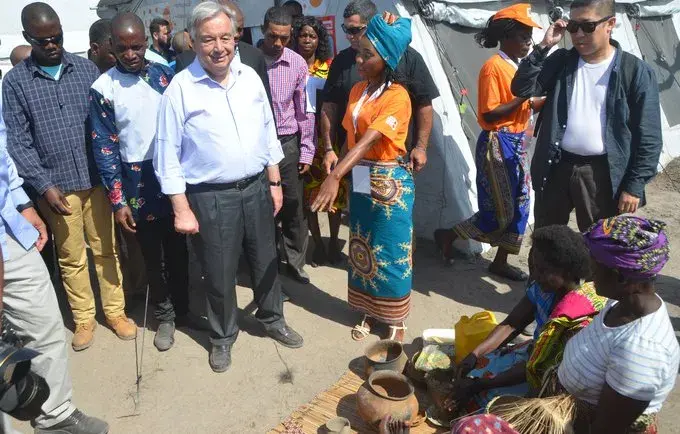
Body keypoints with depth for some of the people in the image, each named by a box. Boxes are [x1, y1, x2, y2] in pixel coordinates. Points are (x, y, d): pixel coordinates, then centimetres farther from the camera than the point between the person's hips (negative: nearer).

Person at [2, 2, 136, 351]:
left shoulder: (86, 69, 3)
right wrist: (44, 186, -11)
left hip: (96, 178, 1)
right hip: (55, 185, 0)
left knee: (106, 249, 9)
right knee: (71, 257, 10)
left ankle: (115, 311, 25)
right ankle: (84, 318, 26)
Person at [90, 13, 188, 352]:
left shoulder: (164, 74, 2)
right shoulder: (102, 89, -6)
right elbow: (104, 148, -5)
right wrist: (117, 200, -8)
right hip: (137, 183, -2)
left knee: (178, 249, 14)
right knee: (152, 256, 11)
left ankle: (182, 307, 33)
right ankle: (164, 316, 28)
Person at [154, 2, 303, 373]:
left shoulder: (249, 77, 3)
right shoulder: (180, 88, -12)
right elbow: (168, 154, -10)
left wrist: (274, 182, 9)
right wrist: (181, 209, -11)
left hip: (256, 189, 4)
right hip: (210, 198, -4)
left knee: (265, 262, 18)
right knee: (220, 275, 10)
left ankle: (272, 319, 41)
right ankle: (222, 337, 33)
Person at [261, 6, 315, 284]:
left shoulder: (298, 64, -3)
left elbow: (304, 111, 2)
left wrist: (306, 152, 1)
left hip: (287, 143, 1)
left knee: (293, 208, 8)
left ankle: (294, 262, 25)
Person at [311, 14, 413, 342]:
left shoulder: (397, 96, -17)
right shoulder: (357, 90, 7)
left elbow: (368, 141, -29)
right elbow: (352, 137, 9)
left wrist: (334, 176, -38)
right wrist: (340, 175, 4)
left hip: (390, 182, -7)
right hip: (360, 179, 7)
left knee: (391, 251, 5)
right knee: (363, 248, 14)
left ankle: (395, 319, 23)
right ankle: (369, 312, 31)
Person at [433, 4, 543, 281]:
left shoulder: (520, 66, 12)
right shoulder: (493, 67, -15)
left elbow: (526, 107, 15)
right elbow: (489, 114, -19)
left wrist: (537, 102, -4)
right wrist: (524, 98, -21)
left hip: (517, 141, 9)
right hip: (497, 143, -9)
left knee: (519, 206, 11)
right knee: (500, 212, -3)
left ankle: (501, 262, 23)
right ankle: (447, 236, 15)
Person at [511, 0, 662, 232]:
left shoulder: (636, 71, -6)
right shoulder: (562, 61, 5)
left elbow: (648, 136, -6)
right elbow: (521, 89, -4)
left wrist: (635, 185, -9)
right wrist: (543, 47, -11)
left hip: (602, 173, -3)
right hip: (556, 167, 3)